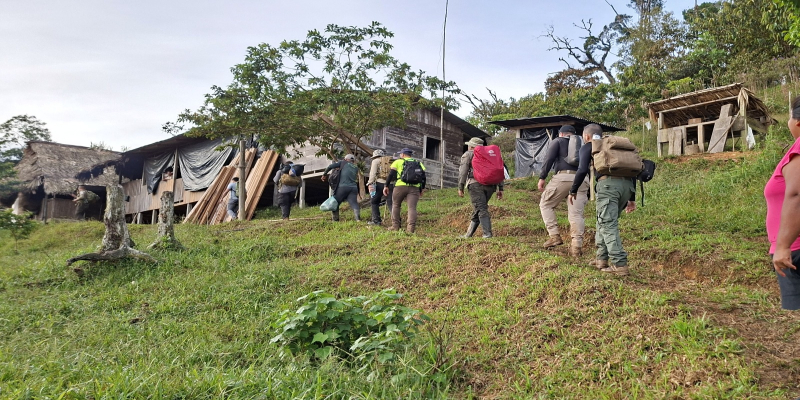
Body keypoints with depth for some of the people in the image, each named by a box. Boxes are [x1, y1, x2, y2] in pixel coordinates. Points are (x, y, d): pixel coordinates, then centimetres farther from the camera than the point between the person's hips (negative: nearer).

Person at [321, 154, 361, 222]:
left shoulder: (344, 163, 12)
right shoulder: (356, 168, 24)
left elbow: (330, 166, 7)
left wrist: (324, 174, 19)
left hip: (343, 187, -3)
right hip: (353, 187, 3)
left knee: (335, 203, 10)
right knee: (354, 203, -7)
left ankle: (335, 220, 5)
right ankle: (358, 218, -31)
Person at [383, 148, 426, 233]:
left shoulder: (398, 162, 15)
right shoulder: (418, 163, 22)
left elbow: (391, 174, 5)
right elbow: (423, 176, 14)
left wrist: (386, 186, 6)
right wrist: (422, 189, 19)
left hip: (400, 186, -1)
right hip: (414, 187, 2)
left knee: (396, 205, 15)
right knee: (412, 208, -4)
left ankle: (395, 226, 12)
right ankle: (411, 228, -17)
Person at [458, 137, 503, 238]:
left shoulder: (468, 154, 13)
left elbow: (463, 172, 0)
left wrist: (460, 187, -2)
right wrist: (500, 188, 14)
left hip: (476, 184, -5)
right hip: (490, 185, 5)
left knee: (481, 209, -8)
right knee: (477, 210, 13)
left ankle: (487, 233, -20)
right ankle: (469, 234, 19)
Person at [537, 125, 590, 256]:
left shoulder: (557, 141, 15)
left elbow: (549, 159, -3)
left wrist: (542, 177, -3)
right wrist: (589, 191, 23)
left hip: (563, 177, -4)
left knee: (546, 204, 11)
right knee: (576, 214, 2)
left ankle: (555, 236, 0)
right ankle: (577, 246, -7)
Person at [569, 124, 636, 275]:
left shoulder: (588, 147, 15)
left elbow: (582, 170, -2)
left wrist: (573, 191, 10)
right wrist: (632, 198, 28)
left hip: (608, 183, -6)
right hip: (627, 184, 6)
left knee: (608, 225, -4)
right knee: (604, 222, 19)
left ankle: (619, 264, -11)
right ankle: (601, 258, 20)